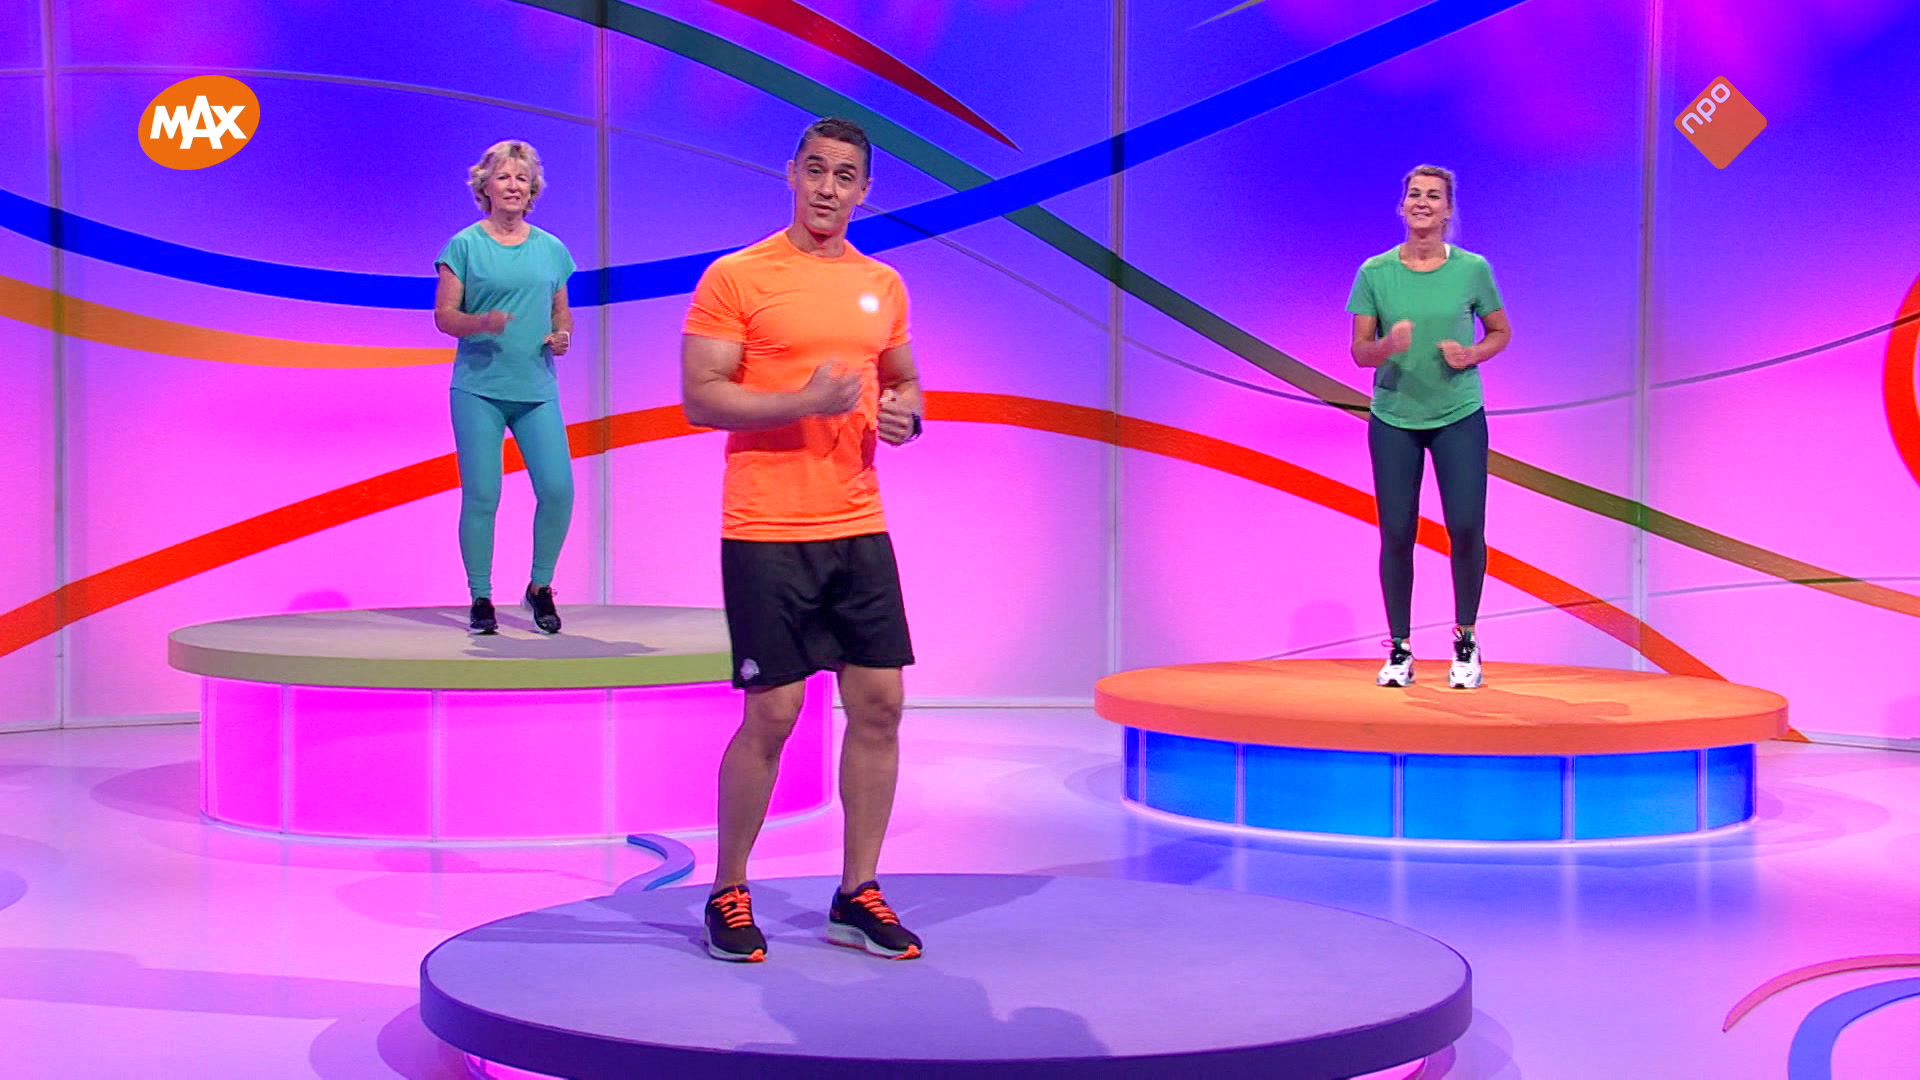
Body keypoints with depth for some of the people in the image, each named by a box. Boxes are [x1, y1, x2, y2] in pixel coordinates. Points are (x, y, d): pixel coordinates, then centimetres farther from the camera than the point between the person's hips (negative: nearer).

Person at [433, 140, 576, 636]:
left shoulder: (551, 249, 13)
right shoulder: (464, 246, 3)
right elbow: (443, 316, 1)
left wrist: (562, 336, -4)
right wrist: (481, 323, -18)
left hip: (537, 390, 3)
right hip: (478, 388, -2)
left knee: (558, 488, -9)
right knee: (481, 495, -4)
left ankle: (540, 587, 11)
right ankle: (481, 599, 9)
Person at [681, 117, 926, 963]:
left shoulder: (883, 285, 13)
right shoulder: (735, 278, -5)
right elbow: (699, 395, -10)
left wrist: (904, 413, 1)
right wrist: (803, 403, -21)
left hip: (860, 531, 6)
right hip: (766, 535, -6)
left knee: (878, 704, 4)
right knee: (771, 715, -3)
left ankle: (857, 895, 16)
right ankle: (727, 895, 14)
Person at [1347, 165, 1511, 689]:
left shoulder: (1473, 269, -3)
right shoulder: (1374, 273, -3)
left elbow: (1501, 332, 10)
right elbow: (1359, 351, -2)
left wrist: (1472, 354, -11)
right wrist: (1388, 344, -24)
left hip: (1460, 417, 0)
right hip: (1393, 419, 0)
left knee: (1466, 527, -7)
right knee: (1396, 534, 1)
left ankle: (1465, 642, 12)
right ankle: (1400, 650, 13)